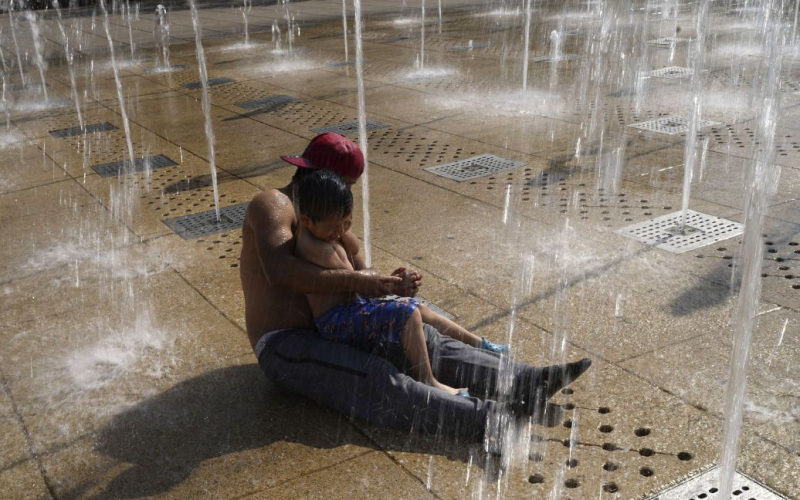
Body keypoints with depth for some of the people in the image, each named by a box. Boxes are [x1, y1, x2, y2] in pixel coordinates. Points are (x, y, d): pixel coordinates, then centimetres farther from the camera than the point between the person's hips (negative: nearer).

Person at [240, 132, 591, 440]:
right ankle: (489, 419, -39)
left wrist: (389, 283, -8)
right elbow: (281, 273, -29)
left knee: (424, 341, -7)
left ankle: (529, 383, -17)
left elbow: (347, 280, 12)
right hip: (282, 349, -8)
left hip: (321, 332, 8)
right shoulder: (274, 204, -11)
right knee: (378, 382, -30)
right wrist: (354, 281, -29)